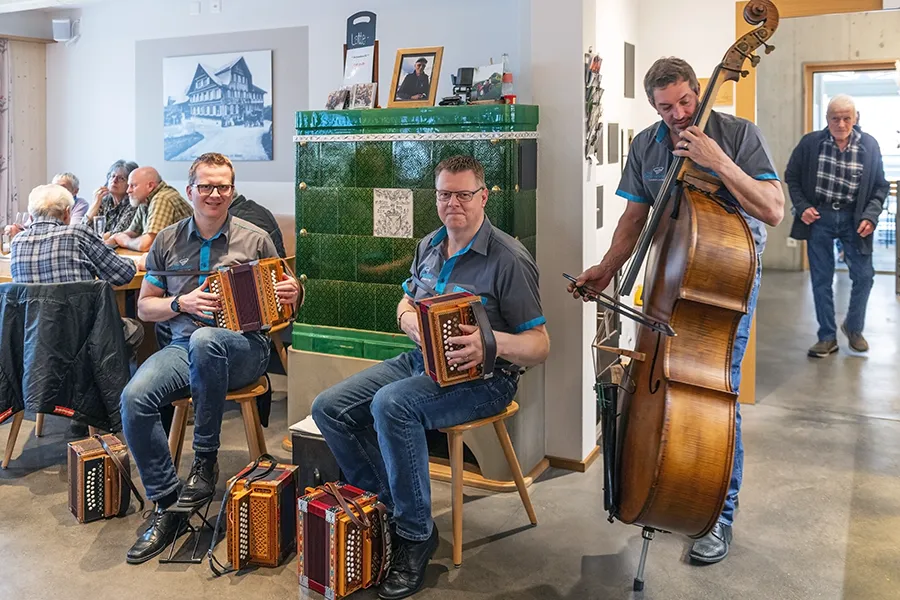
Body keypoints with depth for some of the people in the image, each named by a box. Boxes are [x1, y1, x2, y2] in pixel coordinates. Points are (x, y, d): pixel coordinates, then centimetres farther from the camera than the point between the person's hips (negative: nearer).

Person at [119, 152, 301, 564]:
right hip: (182, 347, 3)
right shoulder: (167, 241, 14)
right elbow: (144, 307, 16)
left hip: (242, 347, -3)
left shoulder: (255, 240, 9)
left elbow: (280, 296, 14)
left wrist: (292, 293, -11)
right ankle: (166, 506, -10)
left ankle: (205, 461, -20)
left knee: (205, 340, -39)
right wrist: (182, 303, -5)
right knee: (134, 398, -26)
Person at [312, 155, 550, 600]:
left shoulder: (509, 259, -11)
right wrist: (410, 322, -3)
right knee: (329, 408, -6)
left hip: (482, 377, -7)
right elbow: (405, 305, 22)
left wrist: (491, 342, -32)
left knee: (391, 404, -34)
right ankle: (382, 506, 4)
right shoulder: (429, 246, 10)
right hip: (422, 360, 8)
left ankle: (415, 533, -18)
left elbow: (539, 345, -11)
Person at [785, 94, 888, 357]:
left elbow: (880, 186, 4)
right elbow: (792, 177, 6)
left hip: (853, 218, 1)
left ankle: (854, 327, 27)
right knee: (821, 279, 4)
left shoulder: (869, 145, -3)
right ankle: (827, 337, 15)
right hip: (819, 217, -1)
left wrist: (870, 216, -9)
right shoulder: (810, 142, -5)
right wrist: (802, 207, -6)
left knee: (864, 276, 2)